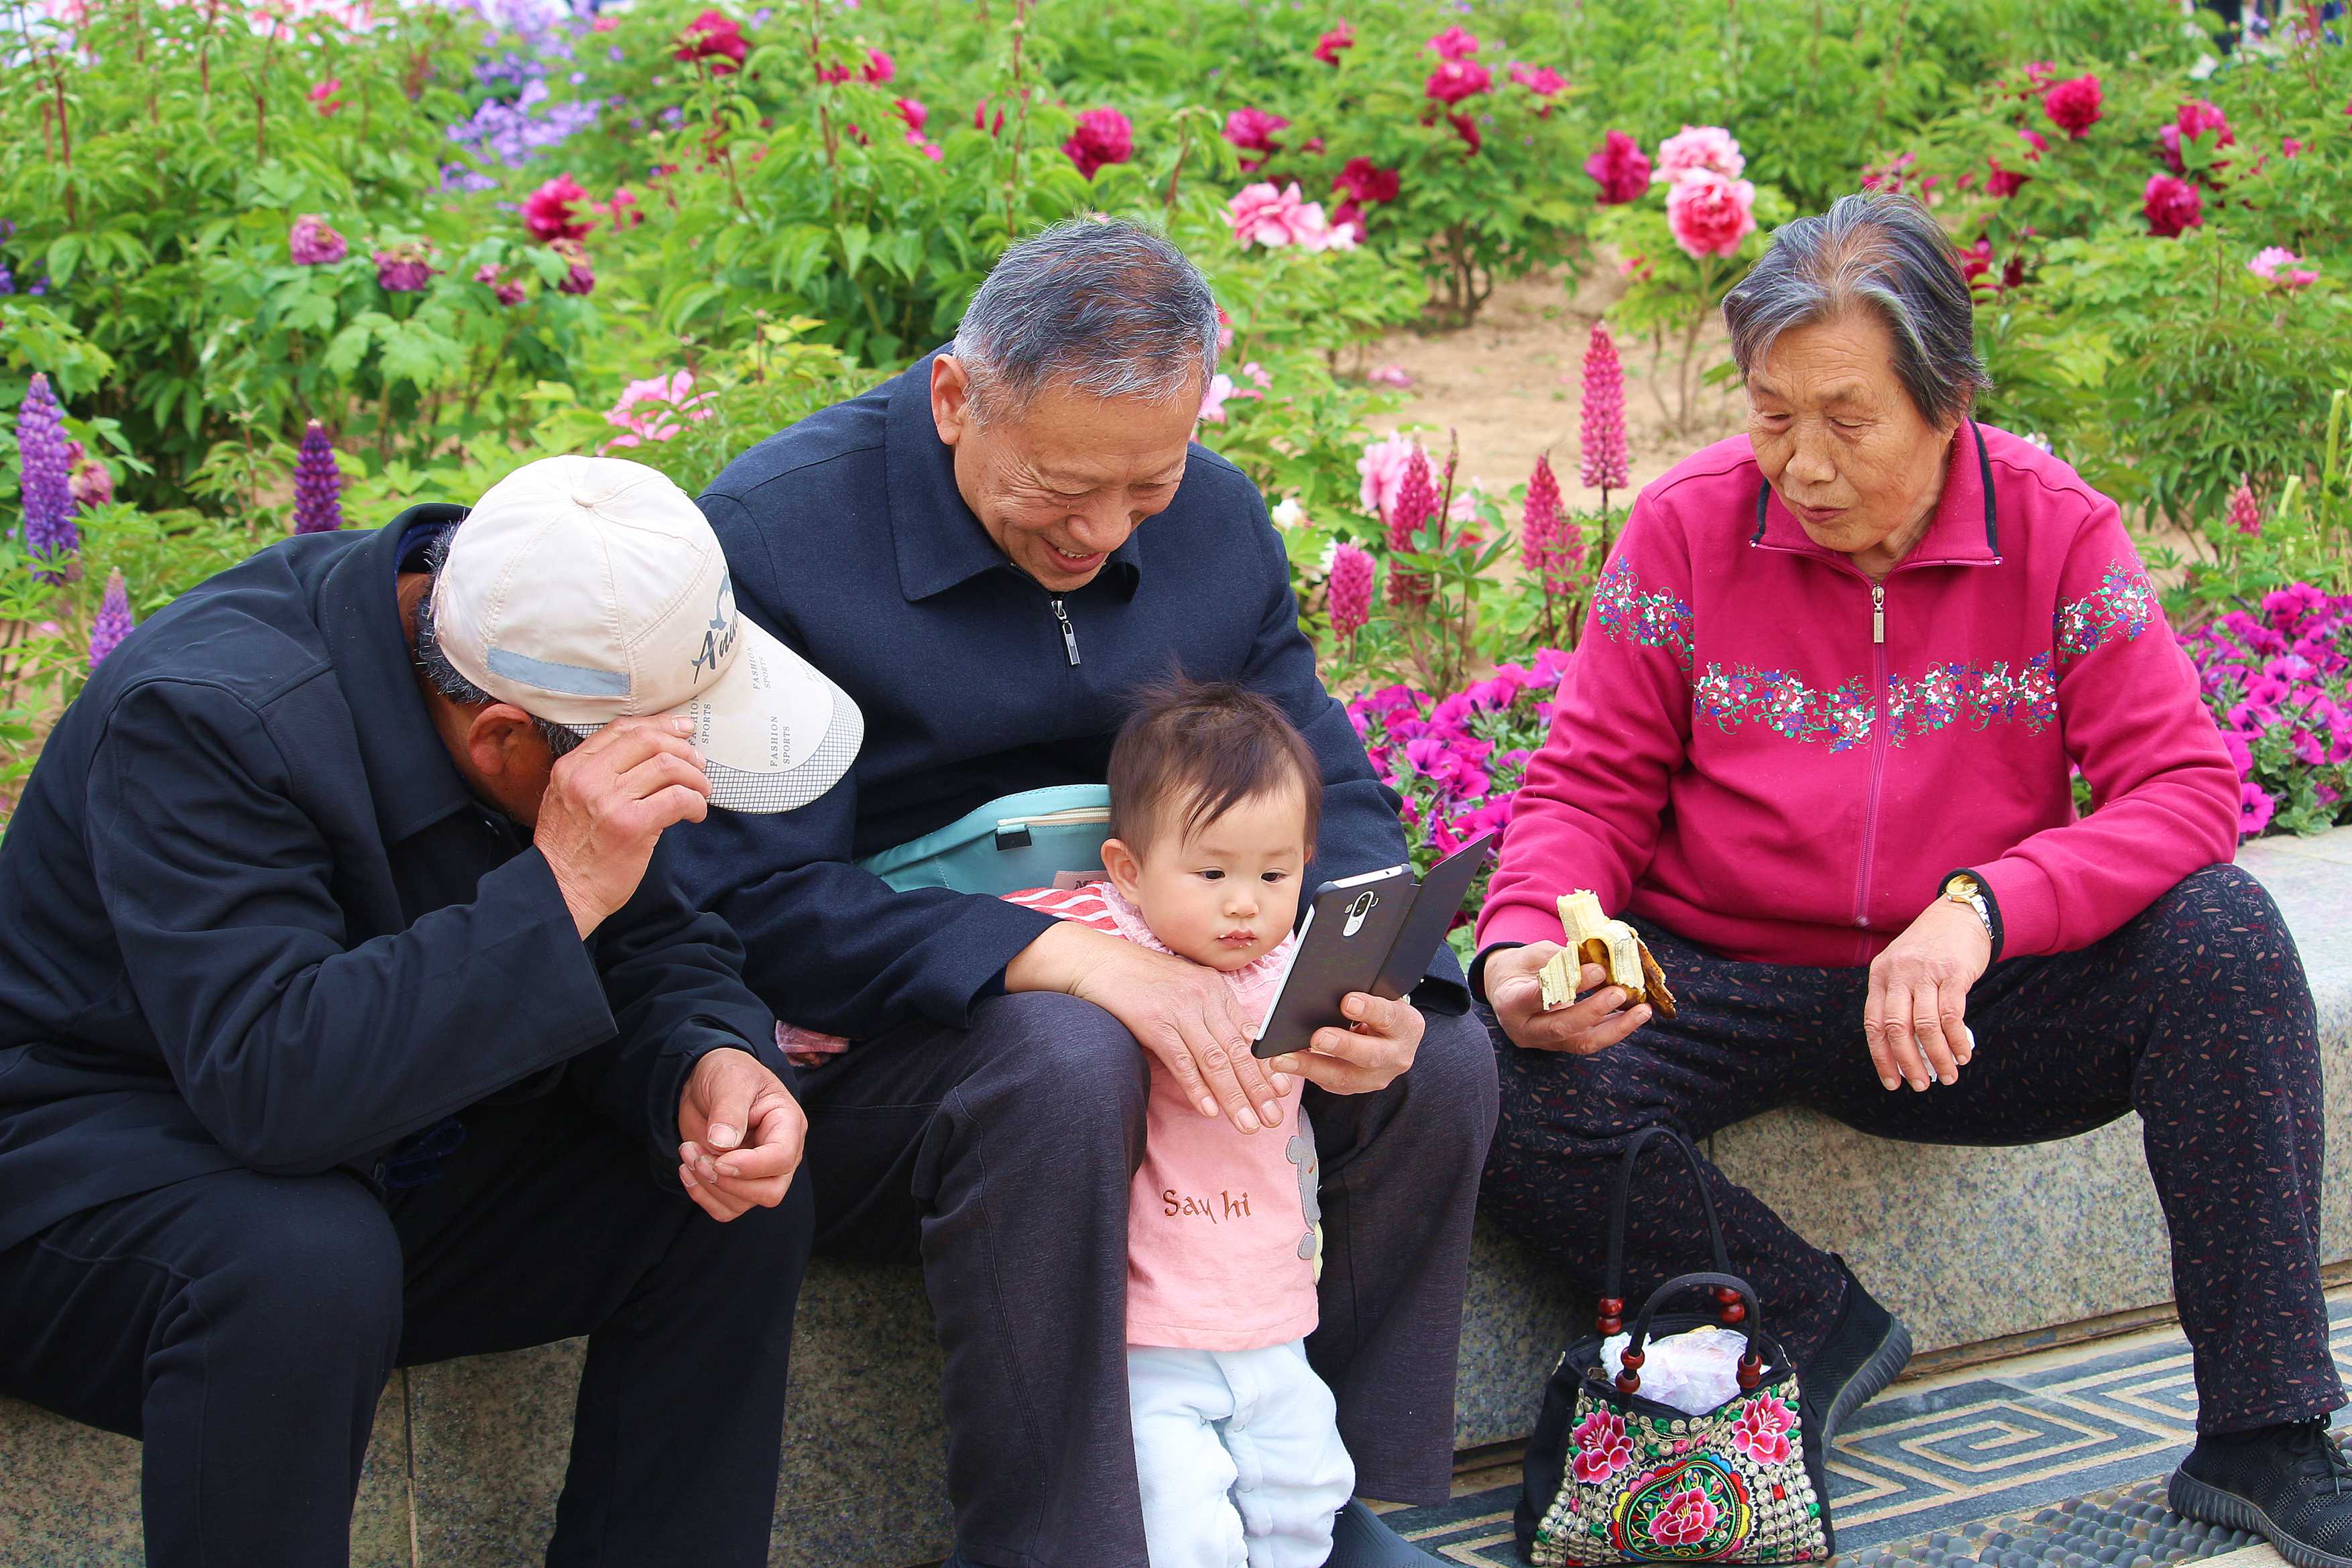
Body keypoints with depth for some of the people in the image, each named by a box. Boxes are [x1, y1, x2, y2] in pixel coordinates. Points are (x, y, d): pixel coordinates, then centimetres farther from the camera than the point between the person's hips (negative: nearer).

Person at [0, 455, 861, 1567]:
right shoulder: (205, 721, -30)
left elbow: (657, 953, 2)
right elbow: (268, 1084, -40)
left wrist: (708, 1062, -22)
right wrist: (558, 891, -42)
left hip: (394, 1159, 7)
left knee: (743, 1201, -12)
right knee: (302, 1266, -39)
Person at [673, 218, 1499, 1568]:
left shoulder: (1218, 519, 4)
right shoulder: (776, 532, -16)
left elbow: (1333, 793, 7)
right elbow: (752, 903, -22)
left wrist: (1371, 975, -17)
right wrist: (1060, 958, -34)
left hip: (1147, 985, 6)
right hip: (864, 1049, -6)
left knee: (1442, 1057, -16)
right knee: (1061, 1060, -37)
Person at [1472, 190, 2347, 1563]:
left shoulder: (2056, 530, -8)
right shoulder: (1687, 528, -8)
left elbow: (2187, 787, -14)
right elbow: (1592, 790, -2)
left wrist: (1981, 911, -30)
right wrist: (1526, 943, -24)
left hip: (1965, 1012, 0)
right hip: (1716, 980, 0)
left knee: (2223, 935, -26)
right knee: (1511, 1092, -30)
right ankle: (1816, 1327, -4)